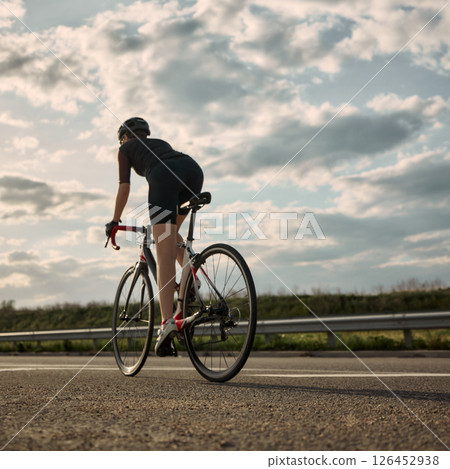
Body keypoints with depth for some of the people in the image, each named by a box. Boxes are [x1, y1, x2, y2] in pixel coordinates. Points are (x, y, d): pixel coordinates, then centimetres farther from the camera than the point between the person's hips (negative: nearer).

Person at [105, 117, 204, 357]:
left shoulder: (125, 148, 30)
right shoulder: (161, 143, 43)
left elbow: (124, 187, 18)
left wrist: (114, 221, 29)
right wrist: (169, 228, 53)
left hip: (164, 176, -5)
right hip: (194, 169, 5)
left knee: (164, 255, -11)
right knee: (170, 233, 29)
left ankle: (167, 321, -22)